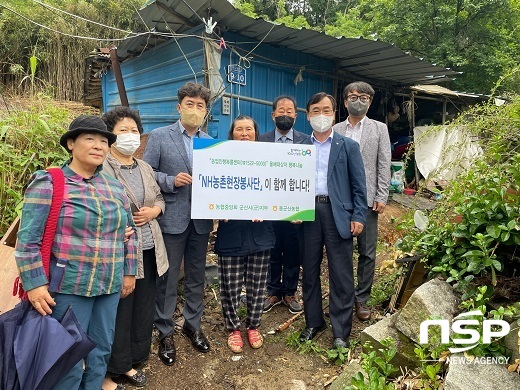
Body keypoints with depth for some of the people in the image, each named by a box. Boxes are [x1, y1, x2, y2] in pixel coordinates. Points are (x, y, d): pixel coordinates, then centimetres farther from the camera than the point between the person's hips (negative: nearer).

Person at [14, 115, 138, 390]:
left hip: (110, 286, 6)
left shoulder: (115, 187, 7)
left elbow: (128, 232, 14)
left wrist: (129, 273, 13)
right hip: (69, 287, -5)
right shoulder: (48, 184, -9)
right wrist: (35, 285, -14)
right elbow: (28, 240, -11)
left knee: (101, 351, 18)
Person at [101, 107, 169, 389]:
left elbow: (160, 197, 18)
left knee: (143, 307, 16)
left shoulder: (145, 168, 12)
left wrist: (154, 211, -2)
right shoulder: (102, 168, -11)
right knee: (118, 309, 4)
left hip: (148, 249, 7)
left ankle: (130, 361, 36)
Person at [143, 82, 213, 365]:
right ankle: (165, 332, 24)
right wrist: (171, 181, -18)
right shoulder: (159, 137, -1)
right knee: (167, 279, 7)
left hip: (200, 220, 4)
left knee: (196, 277, 15)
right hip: (171, 219, -3)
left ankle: (193, 324, 34)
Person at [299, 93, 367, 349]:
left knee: (341, 275, 2)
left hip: (338, 213, -2)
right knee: (310, 270, 12)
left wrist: (358, 217, -6)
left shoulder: (348, 146, 5)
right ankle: (313, 322, 29)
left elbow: (358, 185, 2)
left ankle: (341, 331, 15)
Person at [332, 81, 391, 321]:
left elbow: (384, 165, 3)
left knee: (367, 253, 4)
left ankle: (362, 299, 19)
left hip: (366, 199, -1)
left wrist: (381, 197, -5)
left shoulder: (379, 129, 9)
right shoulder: (335, 130, 11)